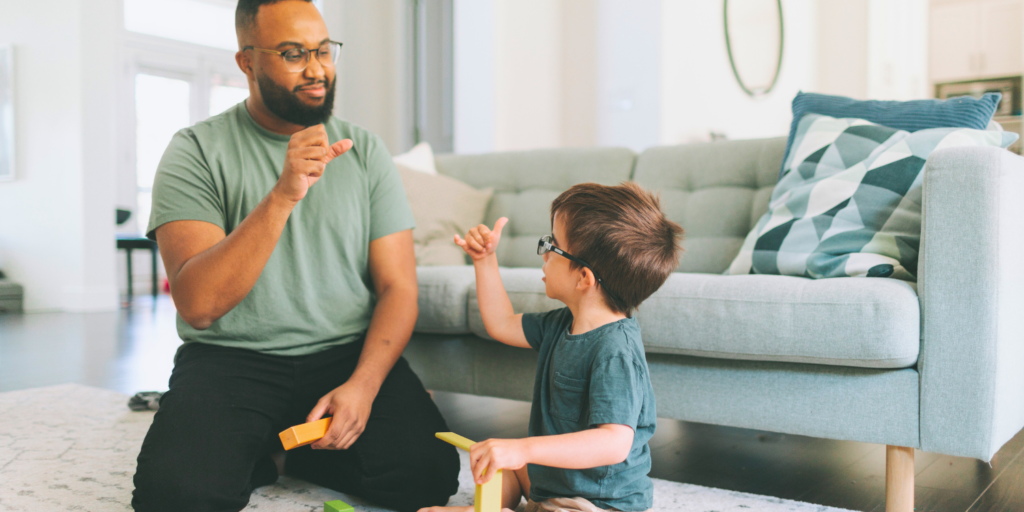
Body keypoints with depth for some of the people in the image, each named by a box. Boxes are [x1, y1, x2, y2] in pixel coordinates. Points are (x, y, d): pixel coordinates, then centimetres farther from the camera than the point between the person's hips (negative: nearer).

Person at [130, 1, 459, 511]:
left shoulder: (365, 151, 5)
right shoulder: (196, 150, -3)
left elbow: (397, 286, 1)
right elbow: (198, 306, -17)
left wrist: (363, 383, -16)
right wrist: (283, 195, -28)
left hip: (348, 353, 3)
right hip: (231, 357, -2)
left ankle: (299, 453, 10)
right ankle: (256, 453, 7)